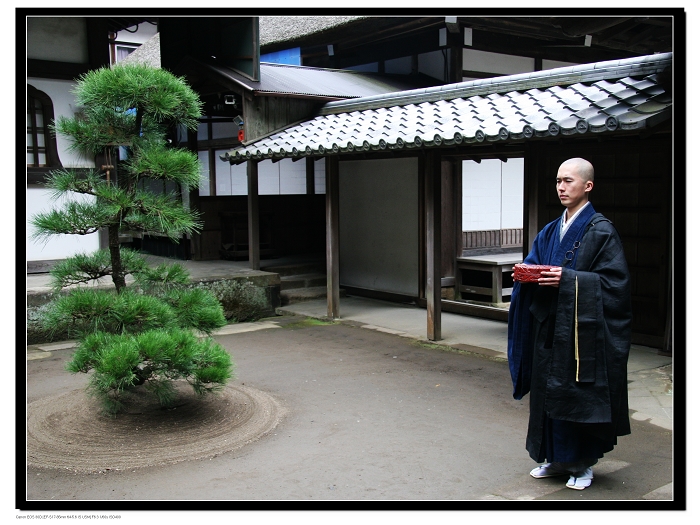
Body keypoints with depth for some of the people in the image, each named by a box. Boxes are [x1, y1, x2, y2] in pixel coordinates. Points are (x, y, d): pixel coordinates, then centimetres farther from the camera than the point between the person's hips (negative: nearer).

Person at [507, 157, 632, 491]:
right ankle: (556, 458, 24)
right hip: (549, 327, 7)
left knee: (582, 396, 2)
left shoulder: (601, 231, -8)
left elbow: (614, 282, -13)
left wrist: (569, 279, -22)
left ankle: (583, 463, 17)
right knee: (548, 393, 10)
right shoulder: (550, 232, 13)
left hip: (583, 329, -6)